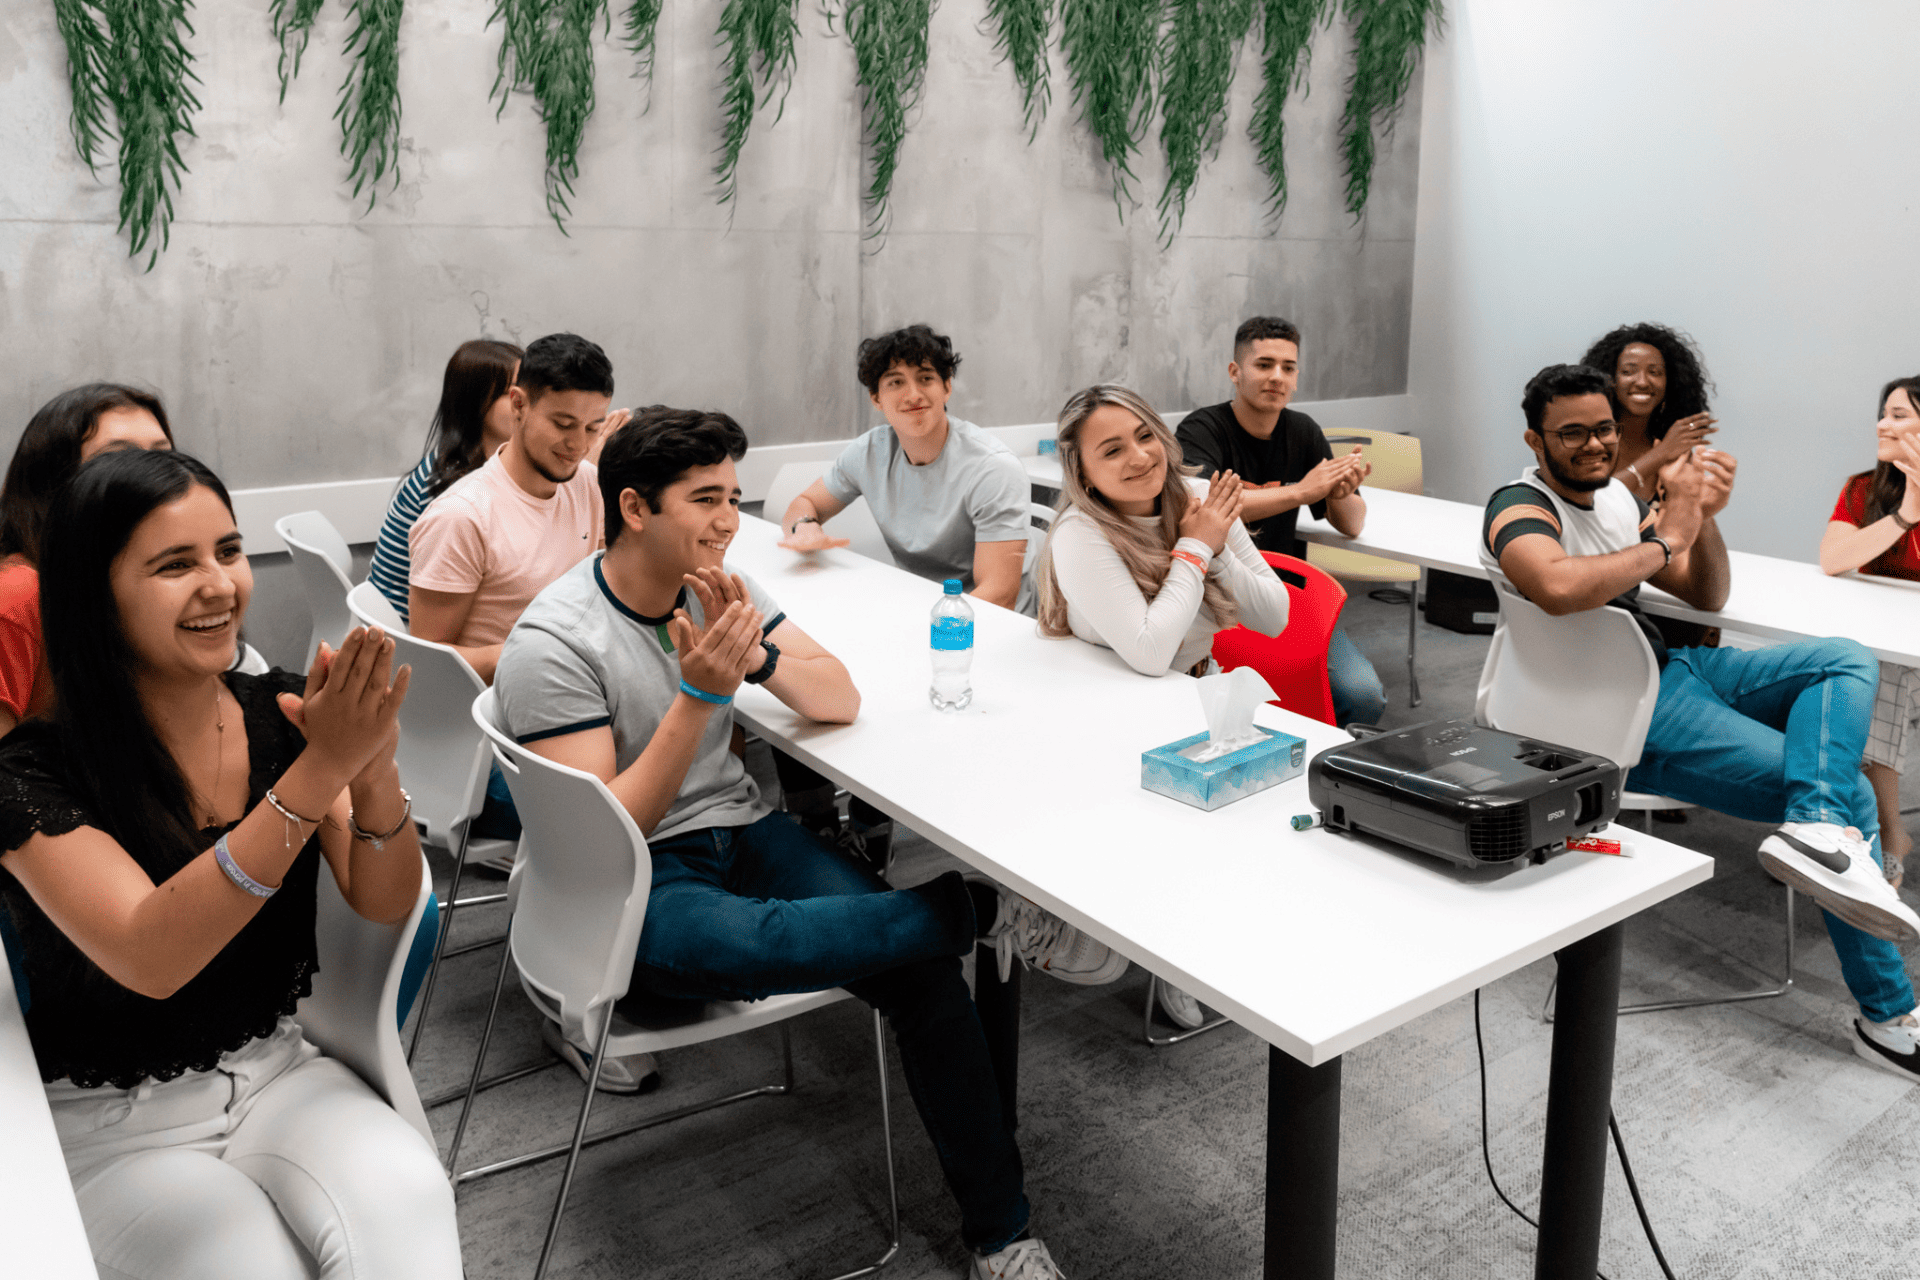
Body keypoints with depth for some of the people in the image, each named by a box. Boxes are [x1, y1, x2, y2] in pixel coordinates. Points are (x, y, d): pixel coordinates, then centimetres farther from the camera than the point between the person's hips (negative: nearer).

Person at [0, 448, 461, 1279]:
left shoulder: (280, 714, -4)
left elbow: (385, 904, -9)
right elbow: (148, 960, -29)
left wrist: (373, 767, -30)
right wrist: (319, 770, -37)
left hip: (275, 1071, 3)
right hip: (111, 1125, -2)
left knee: (405, 1205, -26)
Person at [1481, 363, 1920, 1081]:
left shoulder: (1616, 495, 14)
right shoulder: (1520, 508, -13)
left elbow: (1708, 598, 14)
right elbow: (1558, 587, -39)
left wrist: (1701, 518, -6)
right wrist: (1664, 539, -24)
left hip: (1670, 669, 9)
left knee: (1847, 661, -4)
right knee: (1851, 795, -11)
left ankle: (1817, 830, -26)